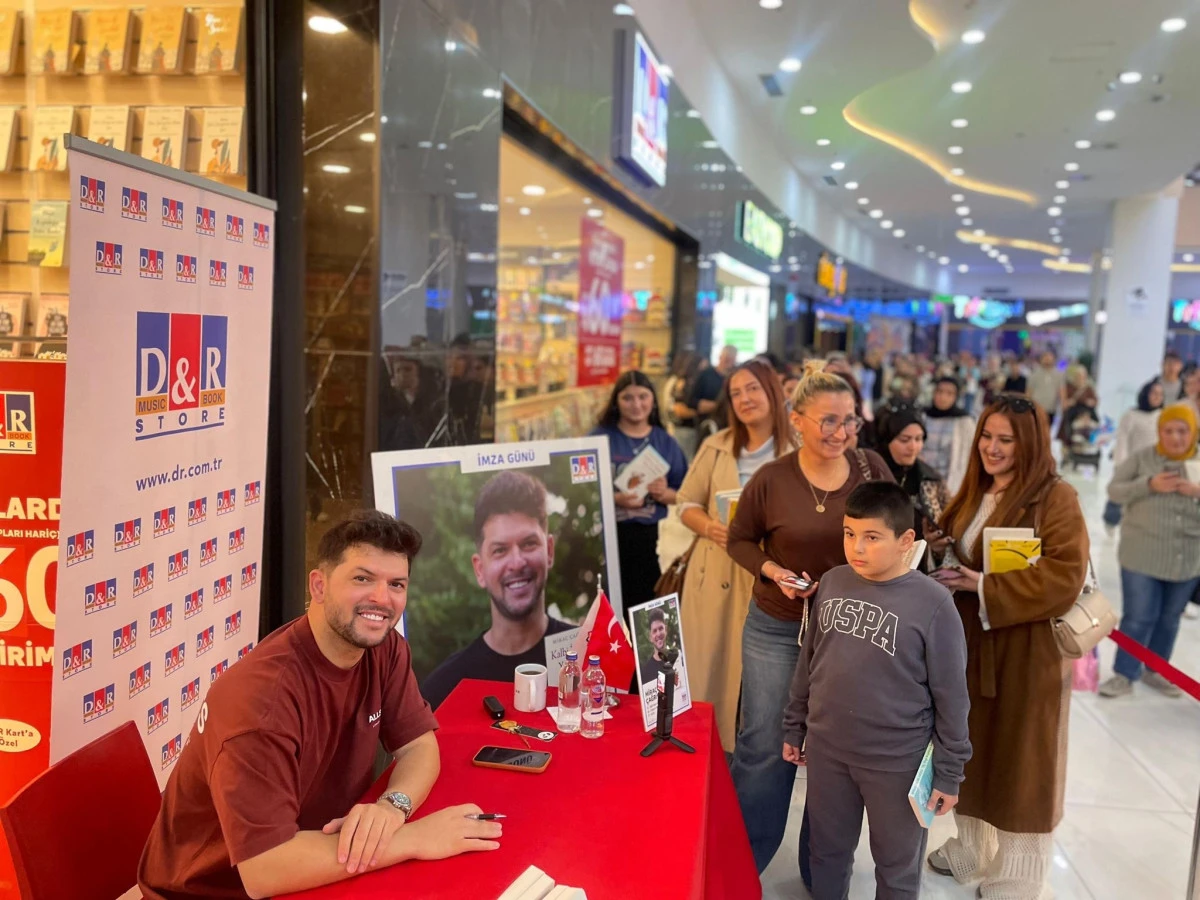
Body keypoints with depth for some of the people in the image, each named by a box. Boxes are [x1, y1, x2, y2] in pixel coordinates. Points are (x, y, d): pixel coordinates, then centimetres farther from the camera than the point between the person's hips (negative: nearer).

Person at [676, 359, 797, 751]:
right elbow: (686, 502, 9)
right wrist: (709, 527, -11)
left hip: (768, 577, -2)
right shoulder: (716, 446, 6)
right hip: (713, 572, 3)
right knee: (706, 668, 8)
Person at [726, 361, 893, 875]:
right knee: (764, 745, 7)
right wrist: (773, 571, -16)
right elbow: (739, 540, 1)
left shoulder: (872, 469, -7)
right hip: (777, 630, -2)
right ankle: (741, 861, 29)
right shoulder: (771, 479, -12)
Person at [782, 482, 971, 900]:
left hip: (898, 761, -4)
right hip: (827, 750, 4)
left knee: (897, 866, 16)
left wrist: (949, 773, -6)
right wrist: (794, 727, 13)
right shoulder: (832, 582, -3)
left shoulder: (933, 603, -17)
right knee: (828, 852, 21)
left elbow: (951, 696, -10)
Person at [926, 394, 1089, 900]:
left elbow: (1064, 579, -22)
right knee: (971, 752, 19)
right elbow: (951, 551, 18)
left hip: (1026, 651, -7)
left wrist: (981, 585, -22)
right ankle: (971, 851, 38)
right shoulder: (973, 492, 9)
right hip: (969, 644, 7)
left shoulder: (1056, 499, -14)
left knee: (1018, 766, 6)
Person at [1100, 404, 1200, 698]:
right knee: (1138, 616, 1)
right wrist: (1148, 485, -20)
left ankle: (1155, 670, 32)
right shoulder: (1142, 458, -4)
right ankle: (1124, 675, 12)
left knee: (1170, 618, 15)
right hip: (1142, 555, -3)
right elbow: (1114, 490, -5)